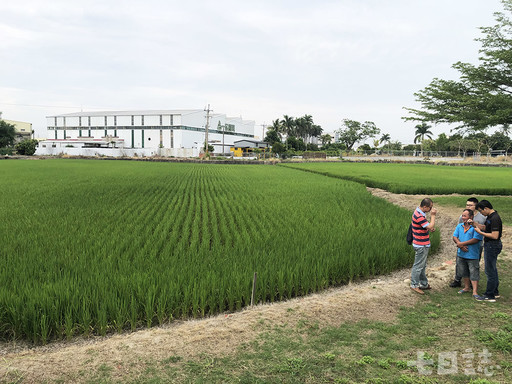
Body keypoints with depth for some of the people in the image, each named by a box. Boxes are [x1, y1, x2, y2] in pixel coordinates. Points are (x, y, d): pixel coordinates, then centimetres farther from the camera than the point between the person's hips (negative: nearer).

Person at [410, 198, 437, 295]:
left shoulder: (420, 213, 10)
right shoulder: (419, 216, -24)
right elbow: (431, 226, -27)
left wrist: (430, 229, 4)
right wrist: (433, 215, -17)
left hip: (423, 244, 11)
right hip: (421, 245, -11)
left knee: (422, 266, 17)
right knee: (418, 265, -2)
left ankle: (424, 284, 27)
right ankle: (414, 285, 7)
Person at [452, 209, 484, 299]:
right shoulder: (459, 226, 8)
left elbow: (476, 239, -21)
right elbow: (455, 237, 3)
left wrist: (461, 243, -17)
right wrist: (460, 245, -16)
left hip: (472, 255, -6)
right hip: (461, 254, 7)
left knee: (474, 273, -3)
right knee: (463, 272, 17)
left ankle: (475, 292, 0)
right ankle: (467, 287, 33)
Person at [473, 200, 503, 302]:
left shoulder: (495, 218, -23)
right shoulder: (490, 217, 9)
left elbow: (495, 236, -26)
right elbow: (486, 228, 20)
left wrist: (480, 232, -19)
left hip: (492, 246, -11)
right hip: (489, 245, 11)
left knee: (490, 271, -3)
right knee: (492, 269, 19)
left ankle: (490, 296, 5)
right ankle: (495, 292, 30)